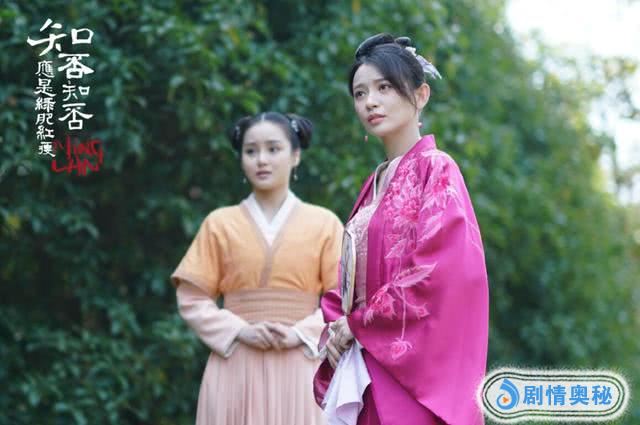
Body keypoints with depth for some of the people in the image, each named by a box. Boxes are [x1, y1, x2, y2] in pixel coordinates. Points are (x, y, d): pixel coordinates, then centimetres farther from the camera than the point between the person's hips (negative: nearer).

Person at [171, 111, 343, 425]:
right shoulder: (219, 223, 7)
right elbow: (192, 299, 4)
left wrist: (300, 334, -12)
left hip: (300, 369, 0)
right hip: (236, 368, 0)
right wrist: (240, 331, -11)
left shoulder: (324, 223, 6)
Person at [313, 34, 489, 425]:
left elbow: (436, 276, -16)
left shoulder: (436, 169, -6)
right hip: (366, 371, 7)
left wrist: (356, 323, -9)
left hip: (412, 370, -7)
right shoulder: (374, 185, 17)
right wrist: (335, 328, -1)